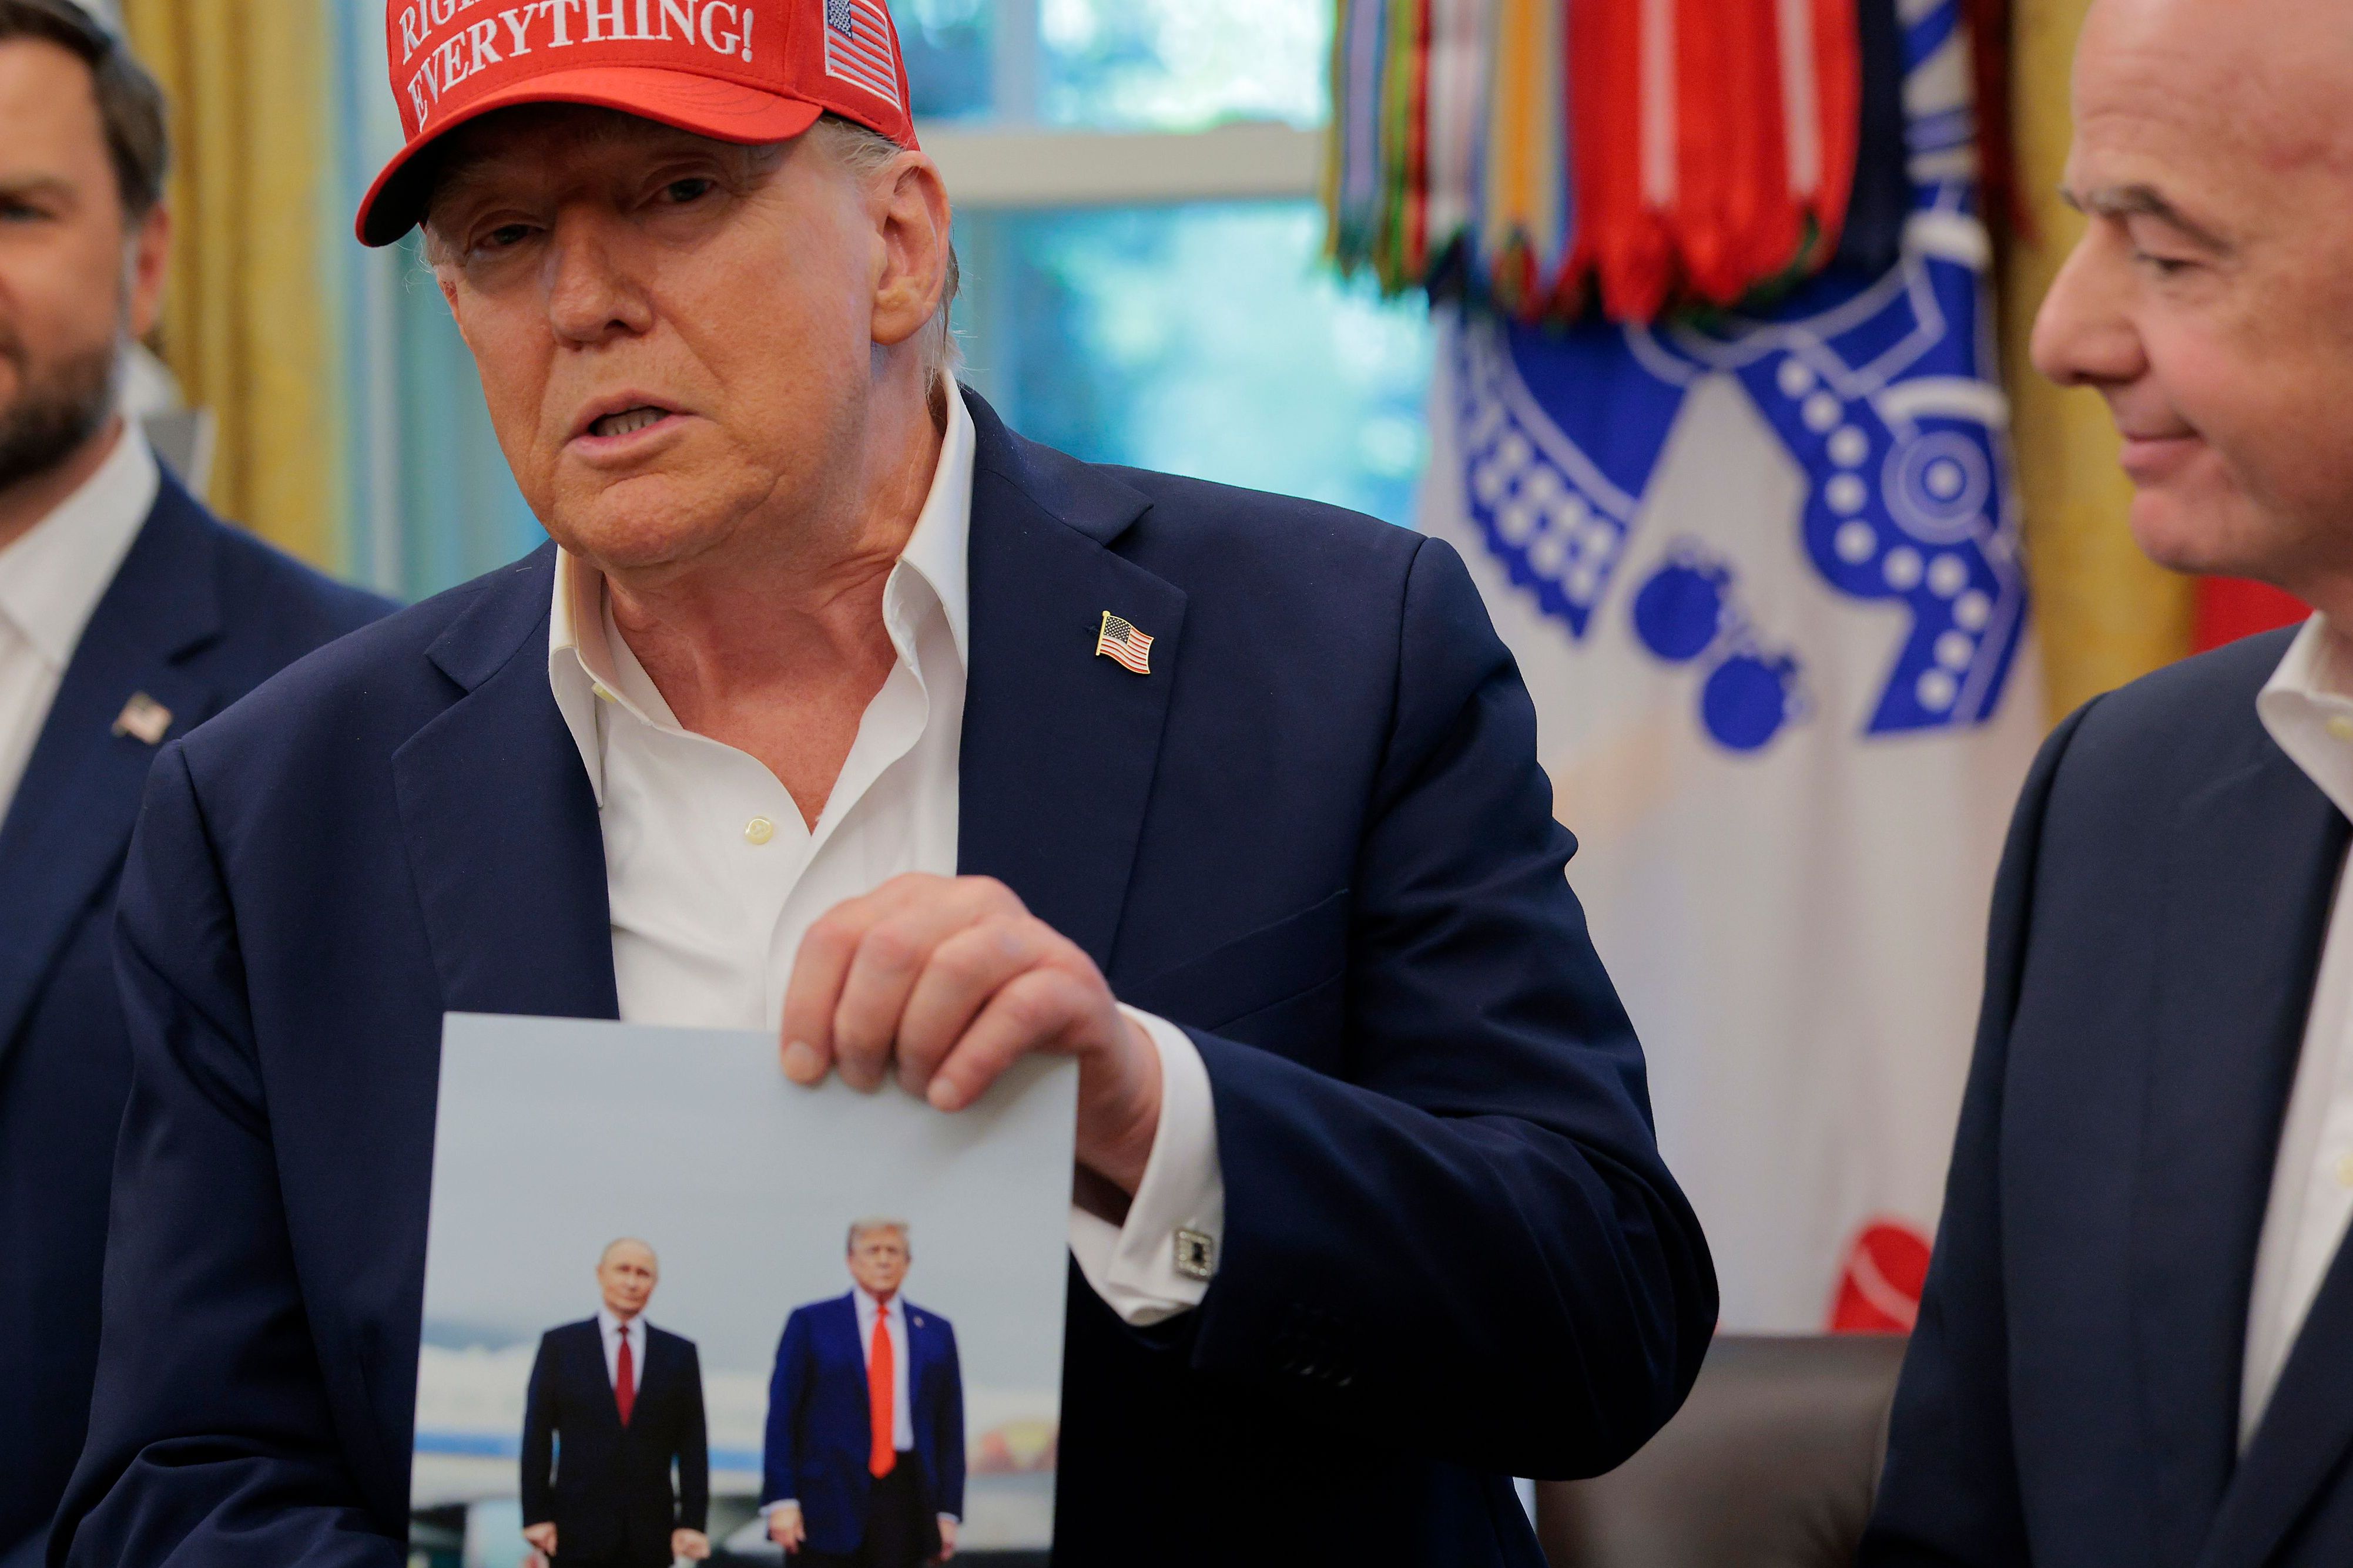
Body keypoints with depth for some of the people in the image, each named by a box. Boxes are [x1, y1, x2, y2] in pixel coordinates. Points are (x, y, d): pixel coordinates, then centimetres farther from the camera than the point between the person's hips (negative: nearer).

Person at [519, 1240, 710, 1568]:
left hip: (649, 1540, 1)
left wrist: (693, 1522, -2)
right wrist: (536, 1517, -4)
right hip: (578, 1534, -1)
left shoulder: (680, 1354, 9)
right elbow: (537, 1439, 3)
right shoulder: (560, 1345, 5)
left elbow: (693, 1446, 6)